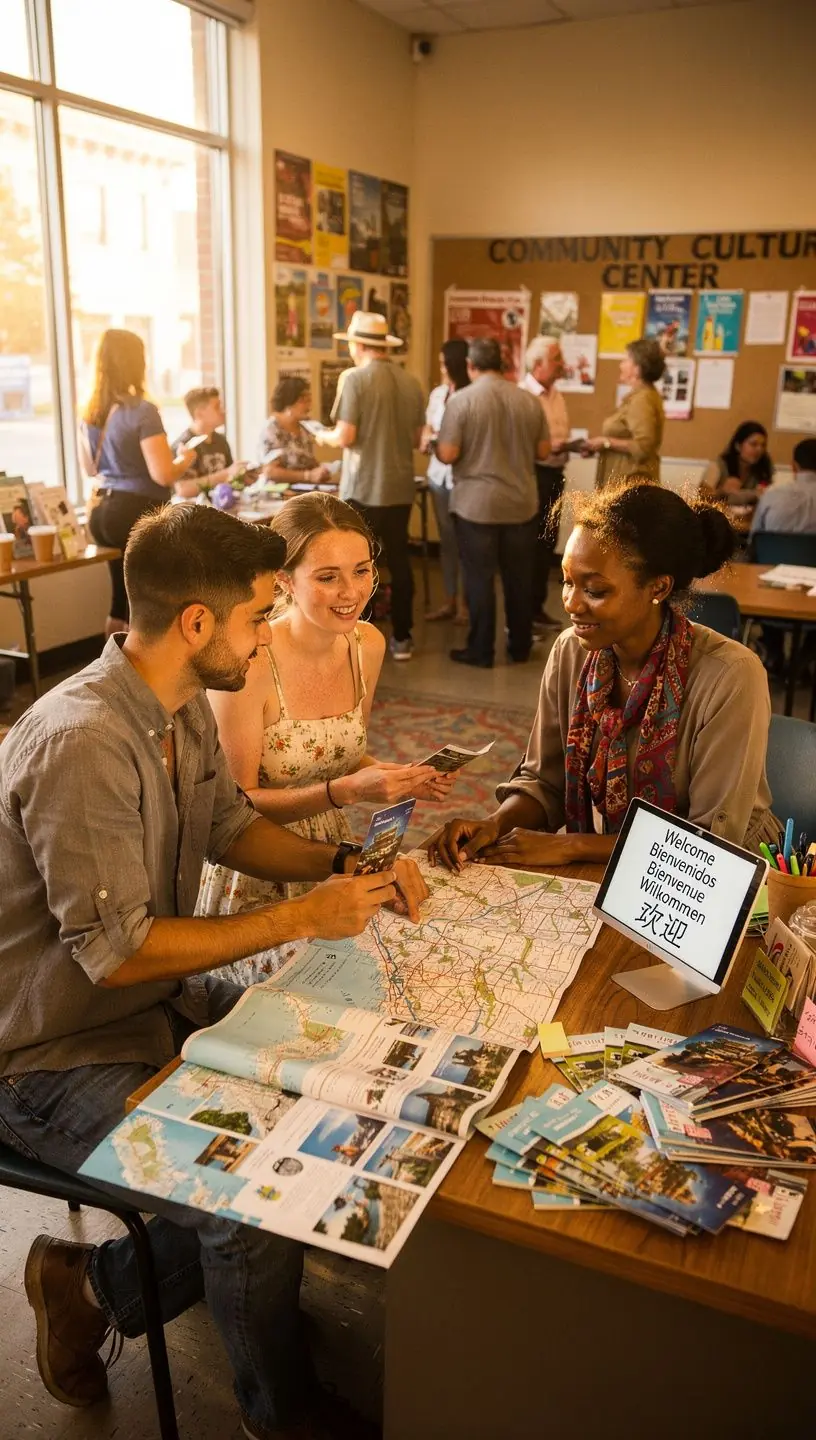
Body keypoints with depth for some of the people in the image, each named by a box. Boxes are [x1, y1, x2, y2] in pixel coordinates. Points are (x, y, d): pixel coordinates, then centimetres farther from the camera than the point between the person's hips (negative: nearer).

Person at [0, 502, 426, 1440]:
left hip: (160, 1001, 9)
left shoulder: (183, 707, 0)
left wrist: (343, 866, -4)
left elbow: (230, 827, 12)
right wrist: (301, 918, -24)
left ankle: (95, 1285, 15)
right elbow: (117, 953, -28)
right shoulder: (83, 744, -30)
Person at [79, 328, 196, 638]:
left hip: (101, 512, 8)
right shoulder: (142, 411, -15)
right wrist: (185, 459, 1)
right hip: (137, 513, -8)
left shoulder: (90, 412, 8)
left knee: (122, 602, 18)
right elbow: (163, 475, -19)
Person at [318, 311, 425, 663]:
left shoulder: (356, 380, -11)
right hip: (400, 488, 5)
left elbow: (345, 437, -16)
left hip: (363, 489, -5)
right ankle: (401, 639, 18)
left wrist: (323, 436, 5)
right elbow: (416, 440, 10)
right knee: (399, 561, 12)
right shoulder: (411, 382, 4)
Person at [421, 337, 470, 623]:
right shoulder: (437, 394, 7)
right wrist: (426, 441, -5)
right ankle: (449, 601, 22)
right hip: (439, 474, 6)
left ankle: (465, 603, 15)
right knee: (447, 538, 12)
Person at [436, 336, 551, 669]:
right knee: (519, 577, 12)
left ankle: (481, 650, 9)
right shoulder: (529, 400, 3)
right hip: (522, 503, 4)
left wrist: (433, 446, 10)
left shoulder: (461, 400, -9)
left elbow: (447, 454, -12)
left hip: (476, 505, -3)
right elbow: (543, 452, 7)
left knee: (480, 578, 4)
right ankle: (520, 646, 23)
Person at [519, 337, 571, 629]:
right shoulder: (522, 394, -13)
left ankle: (537, 608, 24)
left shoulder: (556, 394, 14)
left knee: (547, 542, 13)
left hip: (554, 474, 9)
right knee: (529, 545, -3)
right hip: (532, 475, -8)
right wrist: (549, 448, -27)